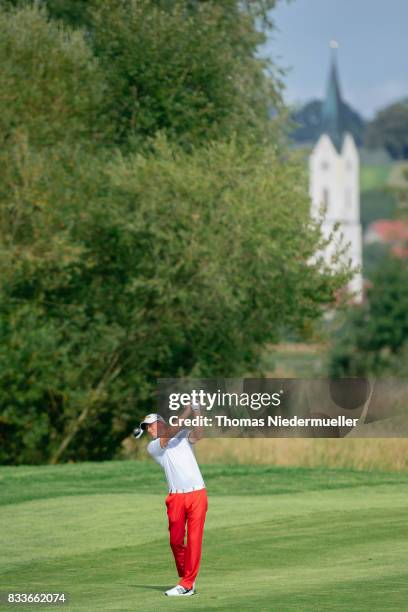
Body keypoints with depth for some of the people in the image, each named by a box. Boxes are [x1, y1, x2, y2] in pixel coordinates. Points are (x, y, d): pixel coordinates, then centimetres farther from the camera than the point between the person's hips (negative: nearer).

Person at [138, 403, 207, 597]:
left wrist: (196, 413, -23)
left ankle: (186, 585, -5)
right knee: (176, 541, -1)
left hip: (197, 493, -1)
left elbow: (198, 434, -9)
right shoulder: (152, 447, 8)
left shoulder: (184, 436, 13)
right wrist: (187, 412, -13)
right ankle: (185, 578, 17)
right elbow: (169, 434, -9)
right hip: (176, 497, 1)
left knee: (194, 540, -6)